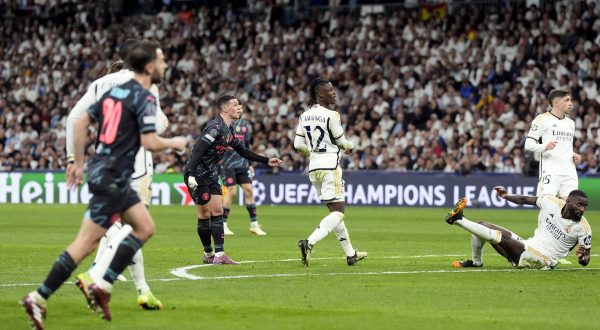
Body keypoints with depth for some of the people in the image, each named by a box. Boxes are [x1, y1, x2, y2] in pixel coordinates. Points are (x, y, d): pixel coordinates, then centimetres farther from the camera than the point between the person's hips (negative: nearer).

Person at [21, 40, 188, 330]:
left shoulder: (115, 91, 13)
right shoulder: (144, 98, -12)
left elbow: (80, 122, 13)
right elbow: (149, 142, -18)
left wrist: (78, 162, 18)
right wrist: (174, 143, 1)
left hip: (100, 168, 9)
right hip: (111, 178, -9)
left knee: (145, 228, 16)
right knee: (86, 243, -8)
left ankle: (102, 285, 10)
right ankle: (38, 299, -10)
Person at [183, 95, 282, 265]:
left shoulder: (228, 130, 11)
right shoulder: (216, 127, -19)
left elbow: (243, 152, 22)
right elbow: (198, 149, -26)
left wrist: (267, 161, 20)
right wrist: (191, 176, -32)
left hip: (211, 175, 9)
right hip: (197, 175, -9)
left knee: (217, 211, 2)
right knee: (205, 215, -3)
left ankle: (219, 254, -1)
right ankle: (209, 254, 7)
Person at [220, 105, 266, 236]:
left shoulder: (246, 125, 15)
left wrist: (250, 165, 19)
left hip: (242, 163, 5)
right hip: (228, 162, -5)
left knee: (248, 190, -1)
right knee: (232, 192, -10)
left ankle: (254, 224, 5)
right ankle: (222, 224, 2)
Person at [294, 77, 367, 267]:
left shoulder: (304, 116, 6)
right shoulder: (331, 115, -13)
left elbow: (298, 145, 6)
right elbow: (341, 142, -4)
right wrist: (351, 146, 19)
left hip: (313, 168, 8)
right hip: (330, 167, -8)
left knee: (335, 210, 16)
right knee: (338, 212, -6)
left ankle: (350, 254, 23)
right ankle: (309, 243, -24)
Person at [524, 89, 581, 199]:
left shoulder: (570, 123, 23)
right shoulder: (542, 119, -1)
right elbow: (528, 145, -6)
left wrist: (574, 156, 12)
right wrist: (545, 146, -24)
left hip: (569, 172, 7)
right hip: (550, 171, -7)